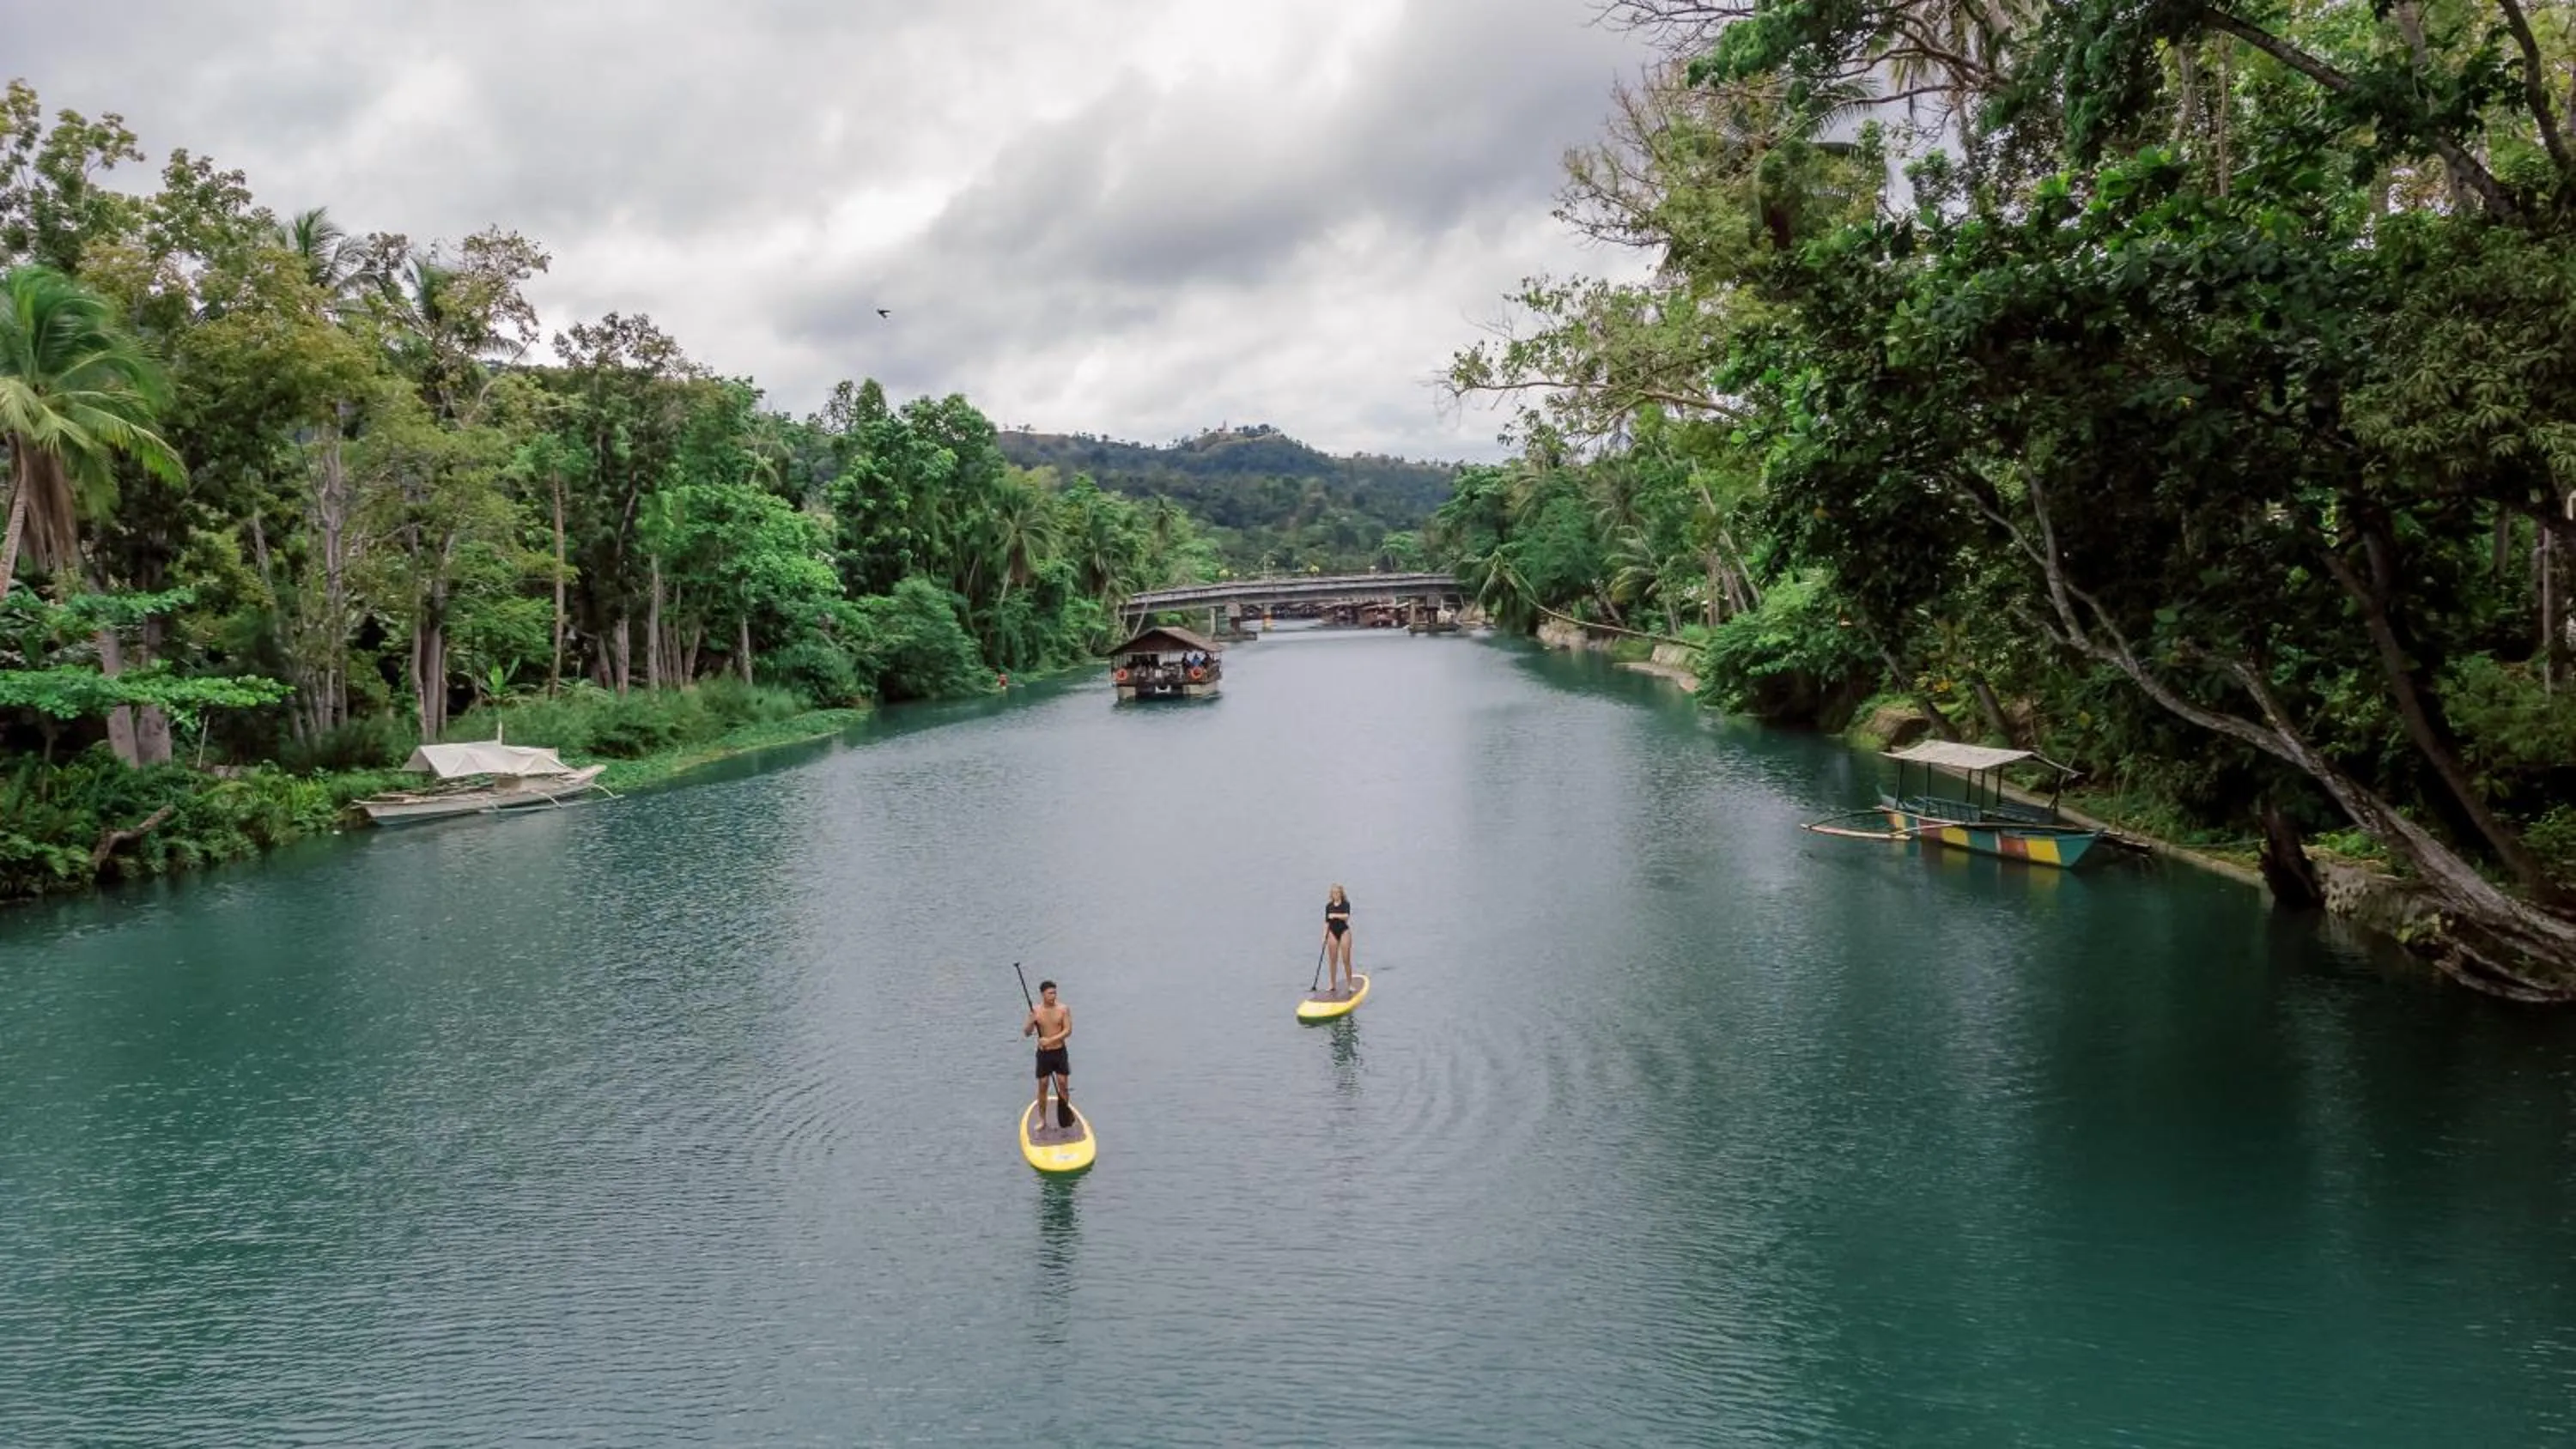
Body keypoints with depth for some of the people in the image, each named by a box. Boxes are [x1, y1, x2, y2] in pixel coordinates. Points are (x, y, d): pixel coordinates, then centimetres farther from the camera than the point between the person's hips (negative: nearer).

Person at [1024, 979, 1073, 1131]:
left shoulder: (1064, 1009, -8)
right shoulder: (1035, 1011, -6)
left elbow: (1068, 1030, -13)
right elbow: (1027, 1033, -5)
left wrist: (1050, 1040, -24)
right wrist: (1031, 1023, -27)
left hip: (1059, 1052, 0)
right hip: (1043, 1053, 0)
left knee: (1063, 1084, 2)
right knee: (1042, 1086, 4)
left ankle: (1065, 1116, 17)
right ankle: (1042, 1119, 15)